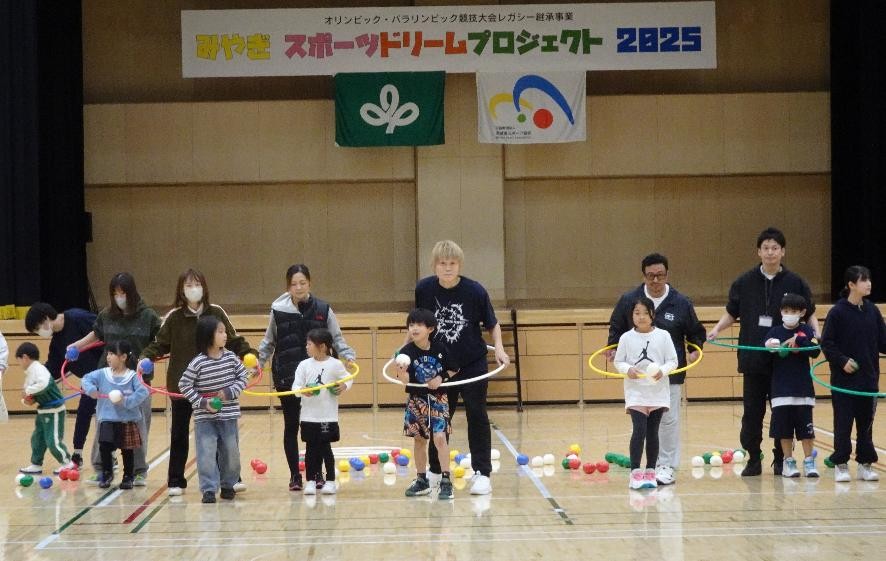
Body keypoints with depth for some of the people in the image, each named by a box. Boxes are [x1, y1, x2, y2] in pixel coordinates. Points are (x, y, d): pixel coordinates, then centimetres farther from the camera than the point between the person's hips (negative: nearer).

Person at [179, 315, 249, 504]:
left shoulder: (231, 357, -2)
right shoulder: (198, 363, -11)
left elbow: (242, 378, 7)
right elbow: (184, 385, -6)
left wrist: (230, 392, -9)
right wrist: (201, 402, -13)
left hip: (228, 416, 3)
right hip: (205, 418, -3)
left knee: (231, 453, 9)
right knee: (207, 454, -5)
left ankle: (228, 485, 26)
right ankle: (209, 489, 2)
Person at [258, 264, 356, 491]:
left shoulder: (323, 309, 0)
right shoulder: (278, 310, 0)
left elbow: (336, 338, 6)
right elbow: (269, 342, 11)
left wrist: (348, 355, -9)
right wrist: (259, 361, 1)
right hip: (286, 377, 0)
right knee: (291, 425, 6)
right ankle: (294, 475, 14)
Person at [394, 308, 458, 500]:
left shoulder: (440, 349, -10)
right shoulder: (407, 352, -11)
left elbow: (453, 369, 4)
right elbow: (405, 380, -20)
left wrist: (441, 378, -13)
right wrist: (401, 371, -41)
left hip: (438, 398, -2)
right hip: (416, 400, 2)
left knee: (440, 437, -12)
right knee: (419, 439, 11)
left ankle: (446, 482, -9)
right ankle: (421, 481, 23)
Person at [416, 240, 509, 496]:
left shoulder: (475, 291, -16)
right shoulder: (424, 289, -10)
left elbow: (492, 324, -3)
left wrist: (499, 348, -17)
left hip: (473, 364, -2)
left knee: (477, 417, 0)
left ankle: (482, 473, 6)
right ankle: (435, 471, 27)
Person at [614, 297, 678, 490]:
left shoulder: (663, 336, 0)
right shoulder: (626, 338, 0)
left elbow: (672, 361, 2)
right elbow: (618, 362, 5)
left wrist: (663, 371, -17)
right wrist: (627, 369, -16)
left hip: (658, 392, 1)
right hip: (635, 392, -1)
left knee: (652, 432, 7)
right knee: (639, 429, -13)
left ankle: (650, 472, 17)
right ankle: (635, 473, -9)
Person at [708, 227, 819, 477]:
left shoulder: (795, 283, 2)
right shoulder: (744, 283, 4)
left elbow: (809, 314, 9)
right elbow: (731, 314, 12)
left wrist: (817, 332, -10)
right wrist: (717, 329, -5)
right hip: (753, 359, 1)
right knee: (752, 410, 3)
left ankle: (781, 459, 14)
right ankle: (753, 459, 12)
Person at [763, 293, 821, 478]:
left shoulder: (807, 331, 2)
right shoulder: (774, 333, 3)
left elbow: (815, 352, -10)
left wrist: (799, 340, -21)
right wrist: (769, 348, -25)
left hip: (803, 388, 0)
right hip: (781, 389, 0)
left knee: (805, 426, 2)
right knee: (784, 427, 4)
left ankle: (809, 461, 10)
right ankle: (788, 461, 14)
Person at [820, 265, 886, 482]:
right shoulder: (838, 312, -9)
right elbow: (827, 343, -8)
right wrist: (842, 361, -18)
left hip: (868, 378, 4)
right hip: (844, 379, -4)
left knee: (866, 422, 10)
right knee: (843, 424, 1)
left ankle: (865, 464, 17)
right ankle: (840, 465, 9)